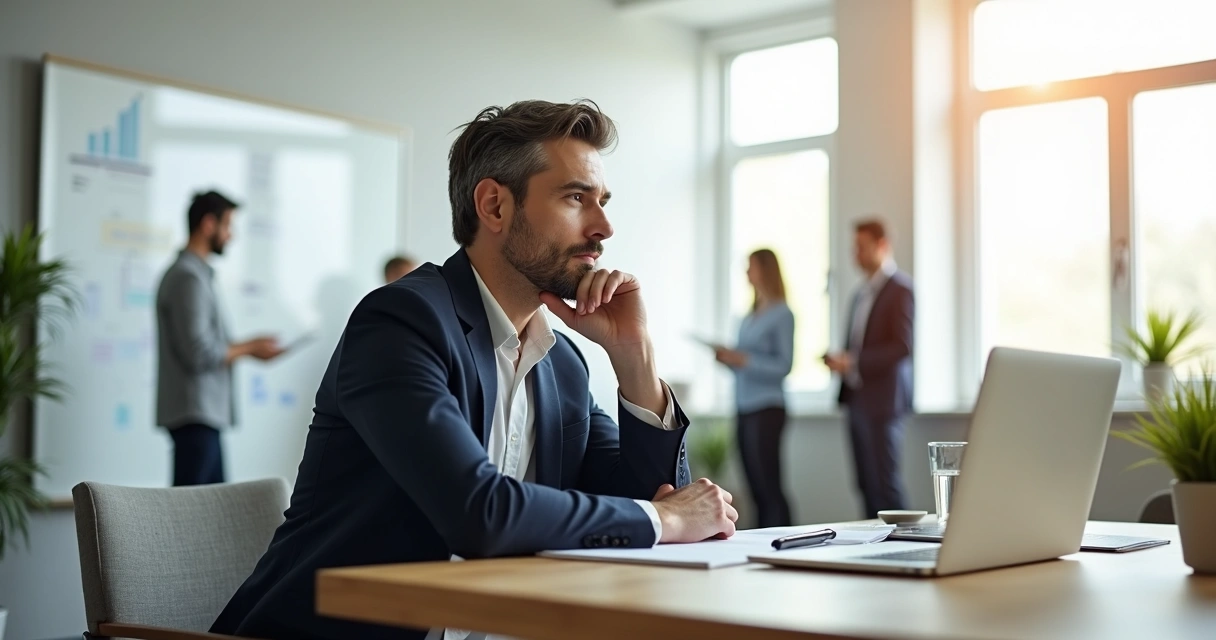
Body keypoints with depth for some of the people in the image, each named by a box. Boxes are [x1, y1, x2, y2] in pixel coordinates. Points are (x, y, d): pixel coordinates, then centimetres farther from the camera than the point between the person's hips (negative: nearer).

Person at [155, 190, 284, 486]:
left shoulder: (194, 273, 17)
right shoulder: (188, 277, -14)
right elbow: (199, 354, -21)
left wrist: (244, 347, 13)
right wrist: (249, 349, -8)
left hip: (203, 414, 10)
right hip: (195, 415, -10)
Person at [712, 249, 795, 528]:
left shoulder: (782, 314, -5)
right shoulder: (750, 317, 15)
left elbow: (784, 366, -13)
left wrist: (742, 359, -18)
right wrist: (728, 357, 0)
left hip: (767, 409, -7)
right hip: (744, 409, 7)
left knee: (769, 486, -8)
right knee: (756, 487, 7)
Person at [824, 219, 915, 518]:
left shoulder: (900, 288, -7)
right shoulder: (862, 293, 19)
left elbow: (903, 346, -15)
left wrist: (853, 363, -19)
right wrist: (838, 360, 6)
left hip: (882, 399, -8)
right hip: (857, 400, 8)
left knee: (885, 483, -7)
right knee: (867, 483, 7)